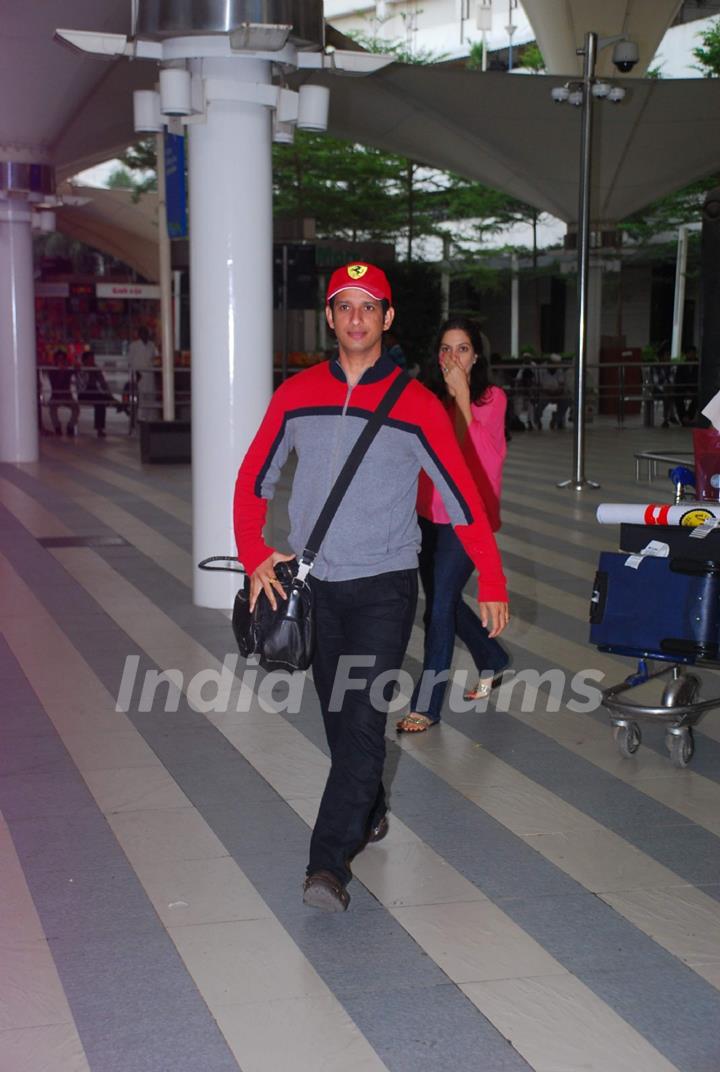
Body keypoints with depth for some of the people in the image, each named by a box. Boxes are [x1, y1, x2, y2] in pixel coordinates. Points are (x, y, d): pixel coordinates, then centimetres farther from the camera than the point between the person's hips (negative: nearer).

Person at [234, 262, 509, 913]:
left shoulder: (415, 404, -5)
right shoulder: (296, 395, 4)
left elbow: (463, 497, -2)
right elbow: (253, 481, 12)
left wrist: (493, 583, -2)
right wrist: (255, 556, -1)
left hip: (385, 585, -4)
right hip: (314, 584, 4)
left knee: (363, 721, -10)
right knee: (337, 717, 13)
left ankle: (329, 863, -9)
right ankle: (369, 815, 35)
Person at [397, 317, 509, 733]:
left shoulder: (492, 398, -5)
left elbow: (477, 450, -19)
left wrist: (461, 394, -20)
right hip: (429, 514, 6)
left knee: (441, 605, -6)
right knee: (442, 601, 16)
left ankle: (427, 704, 2)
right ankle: (494, 660, 41)